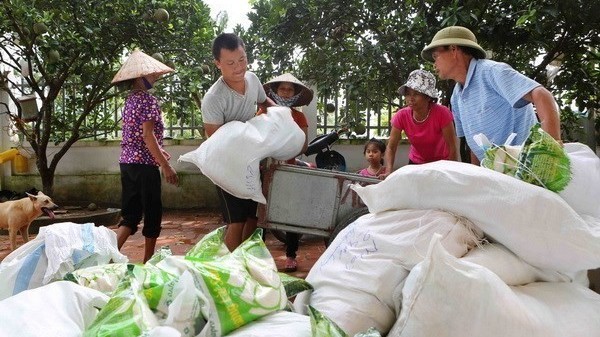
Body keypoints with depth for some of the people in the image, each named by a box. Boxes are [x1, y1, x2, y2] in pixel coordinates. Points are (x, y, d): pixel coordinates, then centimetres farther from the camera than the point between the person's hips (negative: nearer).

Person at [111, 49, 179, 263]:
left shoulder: (130, 100, 15)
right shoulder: (148, 99, -11)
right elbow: (148, 135, -18)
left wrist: (159, 152, 30)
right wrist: (166, 165, -18)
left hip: (127, 162, 8)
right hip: (144, 163, -8)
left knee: (130, 214, 11)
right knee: (152, 213, 5)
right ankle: (148, 260, 14)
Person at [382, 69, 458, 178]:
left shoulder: (442, 113, -27)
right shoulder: (401, 116, -20)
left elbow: (452, 147, -23)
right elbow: (391, 147, -20)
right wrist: (389, 171, -36)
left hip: (442, 163, -2)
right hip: (416, 163, 2)